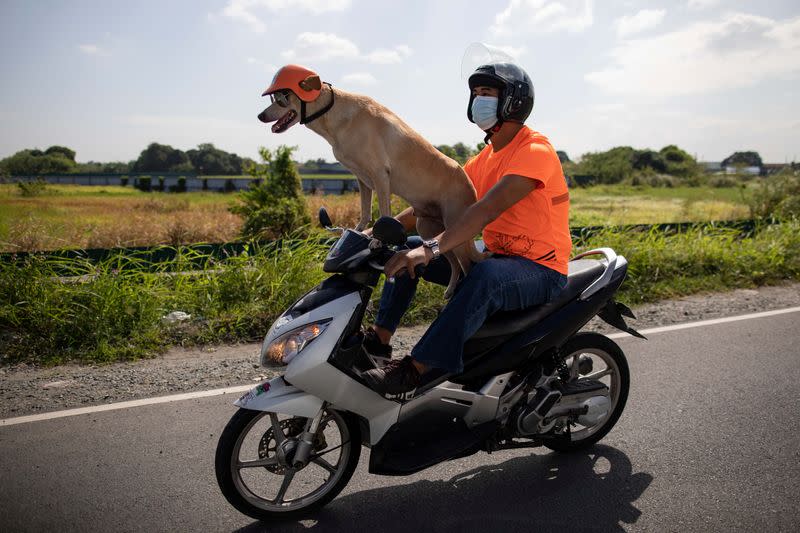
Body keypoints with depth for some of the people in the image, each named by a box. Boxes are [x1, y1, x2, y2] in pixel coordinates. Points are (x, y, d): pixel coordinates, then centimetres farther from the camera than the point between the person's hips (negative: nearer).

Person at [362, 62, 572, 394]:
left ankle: (413, 369, -37)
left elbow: (488, 208, -31)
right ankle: (379, 340, -2)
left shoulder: (535, 151, -16)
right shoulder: (487, 156, 12)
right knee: (406, 249, 2)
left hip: (540, 270, -9)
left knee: (486, 275, -42)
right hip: (494, 255, 9)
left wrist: (431, 249, -41)